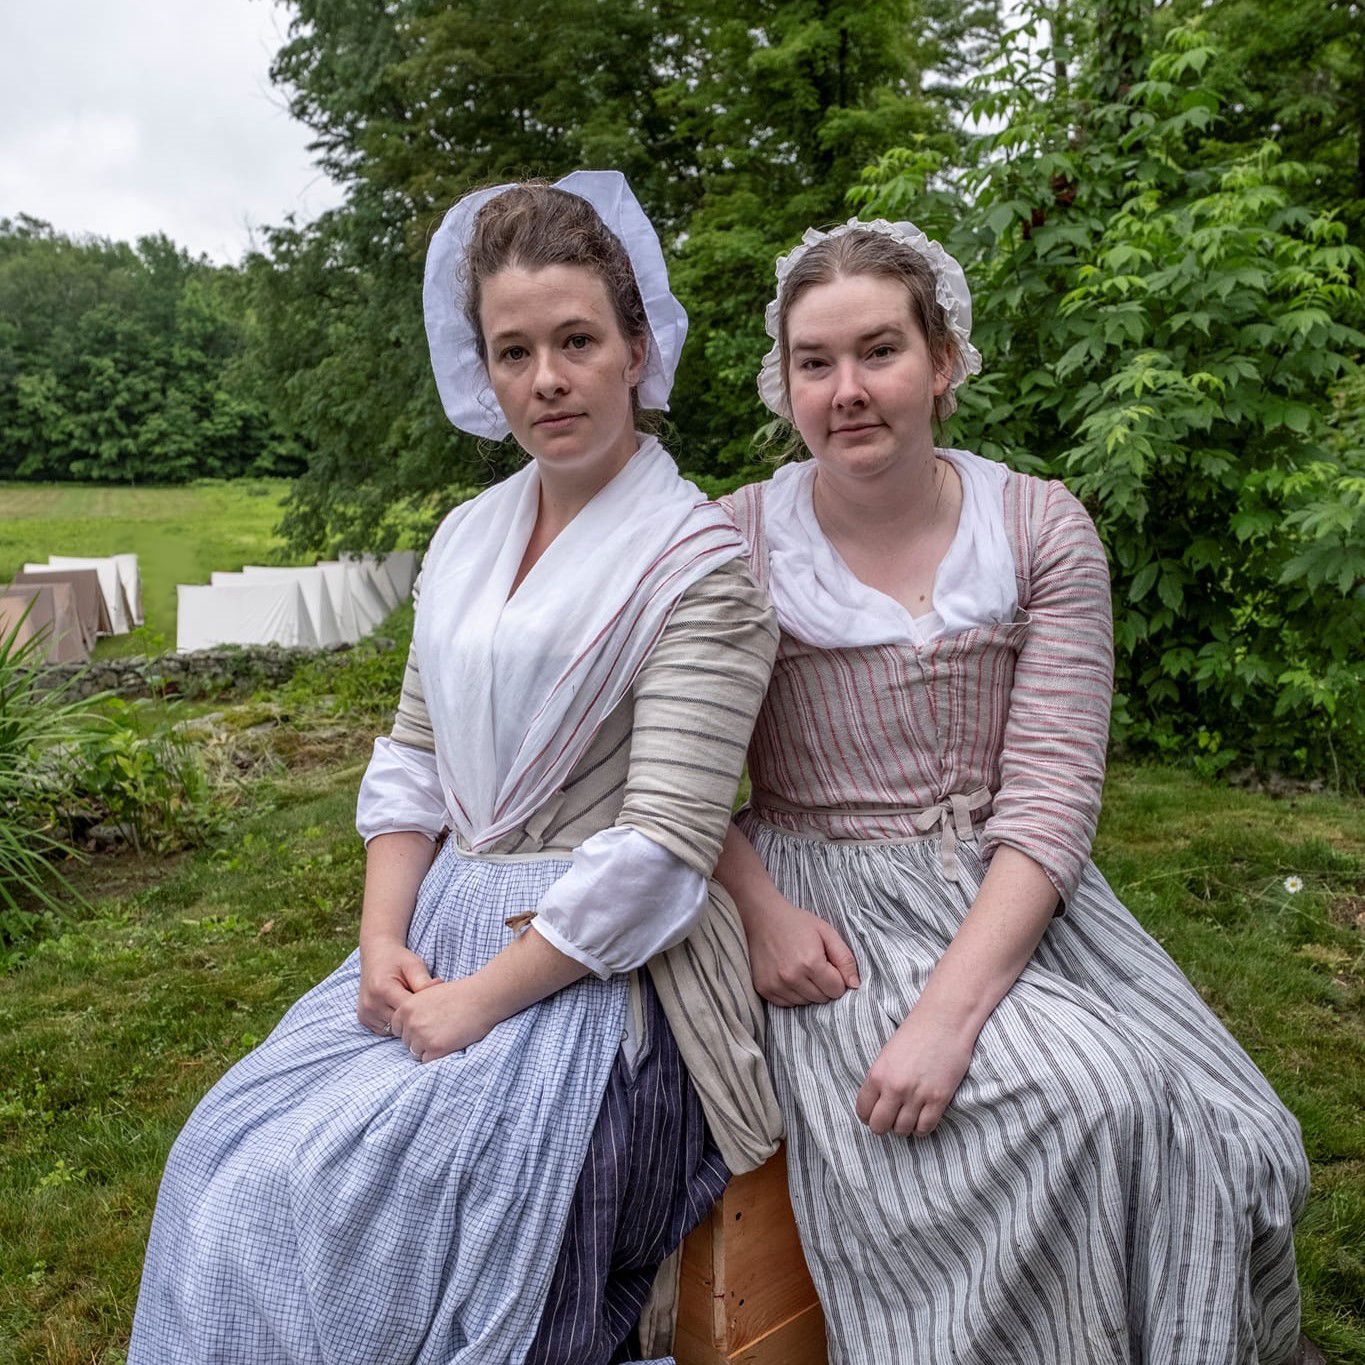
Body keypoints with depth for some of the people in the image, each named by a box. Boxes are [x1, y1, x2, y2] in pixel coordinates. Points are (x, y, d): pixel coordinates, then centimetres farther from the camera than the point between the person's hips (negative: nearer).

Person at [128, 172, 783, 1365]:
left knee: (324, 1194, -14)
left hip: (597, 971, -6)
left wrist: (477, 1002, -15)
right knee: (231, 1156, -3)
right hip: (443, 927, 6)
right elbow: (413, 759, 11)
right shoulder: (468, 537, 9)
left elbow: (663, 847, -18)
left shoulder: (695, 559, -12)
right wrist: (382, 943, -2)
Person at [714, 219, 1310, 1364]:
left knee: (1225, 1139, -16)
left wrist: (953, 1006, -20)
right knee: (1075, 1105, -24)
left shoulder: (1042, 531, -1)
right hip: (831, 902, -2)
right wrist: (761, 909, -18)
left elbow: (1051, 796, -9)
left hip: (1015, 895, 3)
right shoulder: (737, 542, -2)